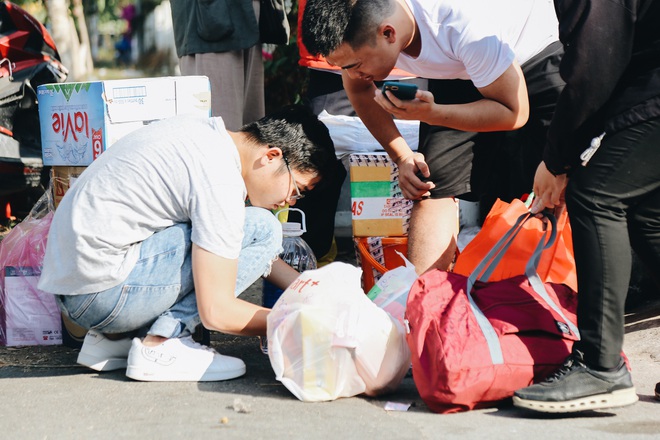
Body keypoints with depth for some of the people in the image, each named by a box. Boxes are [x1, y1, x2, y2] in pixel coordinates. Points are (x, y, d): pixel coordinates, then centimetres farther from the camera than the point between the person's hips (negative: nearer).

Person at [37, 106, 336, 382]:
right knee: (260, 229, -10)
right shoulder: (221, 181, -18)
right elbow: (216, 312, -17)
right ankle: (162, 345, -8)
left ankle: (112, 338, 14)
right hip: (100, 289, -10)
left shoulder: (206, 132, 11)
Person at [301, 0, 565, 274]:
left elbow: (515, 112, -27)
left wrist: (430, 114, -39)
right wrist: (402, 156, -5)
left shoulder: (463, 23, -41)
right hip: (454, 76, 5)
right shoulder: (356, 30, -24)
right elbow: (358, 88, 1)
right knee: (435, 187, -11)